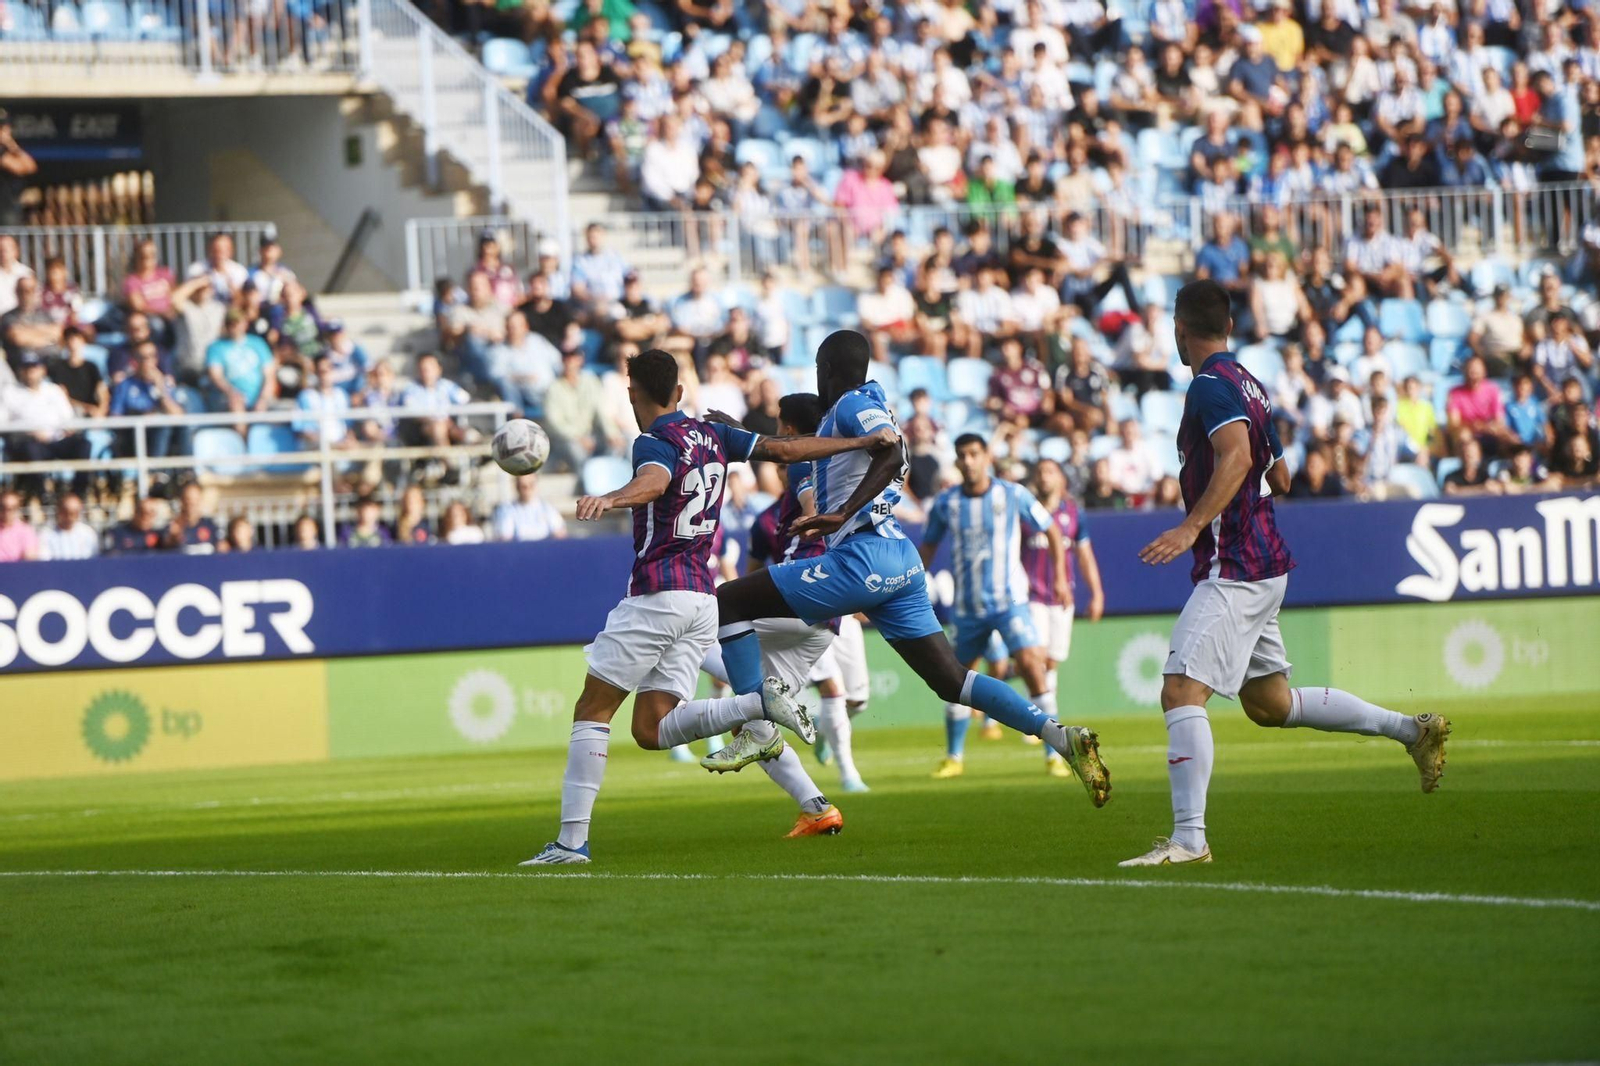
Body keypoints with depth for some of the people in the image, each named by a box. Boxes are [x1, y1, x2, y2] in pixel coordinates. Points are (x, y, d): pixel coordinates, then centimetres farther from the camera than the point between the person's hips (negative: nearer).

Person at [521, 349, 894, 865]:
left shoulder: (654, 443, -10)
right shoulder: (710, 435, 12)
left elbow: (654, 481, -33)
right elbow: (786, 449, 12)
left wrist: (609, 499, -54)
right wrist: (864, 441, 20)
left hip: (656, 595, -7)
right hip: (702, 600, 7)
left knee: (592, 710, 0)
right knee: (651, 731, 6)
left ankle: (572, 839, -7)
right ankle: (759, 704, -13)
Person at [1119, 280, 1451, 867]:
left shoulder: (1212, 385, -12)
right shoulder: (1249, 385, 15)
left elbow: (1237, 455, -30)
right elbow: (1278, 478, 23)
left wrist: (1192, 527, -37)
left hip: (1233, 570, -10)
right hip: (1263, 564, 10)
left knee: (1180, 691, -15)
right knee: (1270, 704, 19)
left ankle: (1188, 838, -22)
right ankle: (1412, 729, 23)